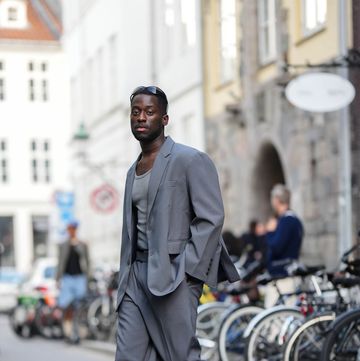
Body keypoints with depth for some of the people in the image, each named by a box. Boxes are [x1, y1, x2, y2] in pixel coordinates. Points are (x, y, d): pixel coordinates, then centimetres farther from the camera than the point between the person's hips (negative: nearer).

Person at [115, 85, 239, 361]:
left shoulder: (191, 160, -4)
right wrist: (125, 280, 15)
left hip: (173, 275, -7)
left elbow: (211, 219, -11)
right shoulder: (134, 170, 20)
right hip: (137, 275, 7)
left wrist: (186, 271, -16)